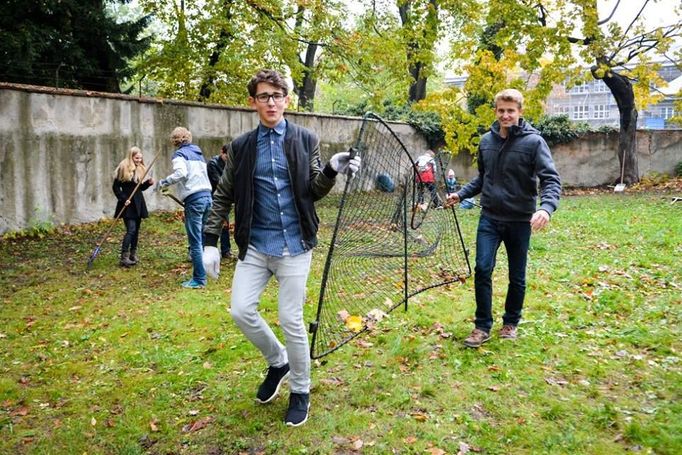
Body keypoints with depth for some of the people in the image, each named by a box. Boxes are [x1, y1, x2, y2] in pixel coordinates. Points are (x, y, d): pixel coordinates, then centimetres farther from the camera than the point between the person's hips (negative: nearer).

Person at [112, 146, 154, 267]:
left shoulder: (140, 169, 11)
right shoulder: (123, 168, -9)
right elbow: (115, 187, -8)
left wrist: (148, 183, 0)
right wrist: (123, 199, -17)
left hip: (138, 203, 7)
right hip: (128, 204, -7)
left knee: (136, 230, 9)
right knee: (131, 229, -15)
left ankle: (133, 255, 17)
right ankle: (124, 258, -14)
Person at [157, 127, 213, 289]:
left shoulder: (180, 154, 0)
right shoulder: (198, 154, 22)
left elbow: (181, 173, -19)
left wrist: (164, 182, -7)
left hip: (194, 199, -7)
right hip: (207, 195, 7)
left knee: (195, 241, -4)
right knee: (201, 239, 13)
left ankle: (199, 279, -2)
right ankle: (200, 274, 17)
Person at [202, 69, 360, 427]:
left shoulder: (305, 140, 2)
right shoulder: (241, 147, 6)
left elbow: (312, 192, 3)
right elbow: (223, 196, 10)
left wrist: (331, 171, -17)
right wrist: (210, 242, 3)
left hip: (294, 245, -2)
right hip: (255, 245, 3)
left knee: (290, 319, -1)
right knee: (241, 310, -4)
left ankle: (300, 391, 22)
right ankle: (277, 361, 26)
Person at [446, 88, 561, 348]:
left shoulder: (533, 141, -10)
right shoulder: (486, 140, 5)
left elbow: (551, 179, -17)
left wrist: (546, 208, -35)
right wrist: (462, 194, 6)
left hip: (520, 220, -3)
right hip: (489, 218, 3)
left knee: (517, 277, 10)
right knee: (482, 269, -6)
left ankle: (511, 323, 30)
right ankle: (482, 326, 8)